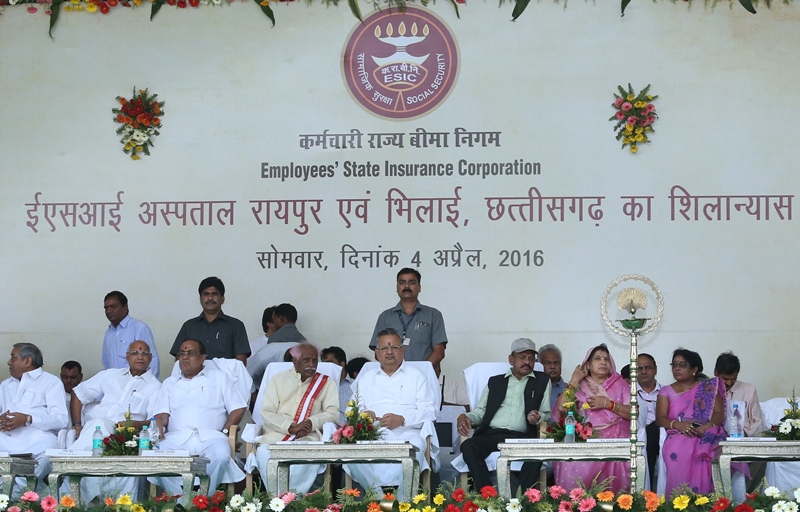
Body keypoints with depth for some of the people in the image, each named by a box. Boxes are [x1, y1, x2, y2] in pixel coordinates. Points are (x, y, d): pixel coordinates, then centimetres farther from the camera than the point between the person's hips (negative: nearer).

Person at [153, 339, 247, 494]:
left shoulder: (220, 377, 21)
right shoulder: (170, 383, 29)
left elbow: (238, 408, 13)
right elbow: (163, 413, 17)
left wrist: (224, 432, -1)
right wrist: (158, 428, -7)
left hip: (209, 436, -1)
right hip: (177, 438, 2)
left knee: (221, 456, -37)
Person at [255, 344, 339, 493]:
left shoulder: (326, 383, 17)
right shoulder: (278, 380, 17)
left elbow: (333, 413, 5)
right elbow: (267, 414, 5)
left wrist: (311, 423, -15)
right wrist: (291, 427, -13)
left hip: (309, 437, -1)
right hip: (277, 435, 1)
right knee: (264, 453, -33)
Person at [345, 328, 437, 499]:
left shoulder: (416, 376, 19)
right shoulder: (365, 378, 29)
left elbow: (429, 411, 7)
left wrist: (402, 419, -11)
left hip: (406, 432, -2)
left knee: (415, 447, -39)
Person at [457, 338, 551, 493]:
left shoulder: (542, 381, 22)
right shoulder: (495, 382, 26)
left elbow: (547, 414, 16)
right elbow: (480, 412, 21)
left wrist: (538, 417, -8)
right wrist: (465, 418, -1)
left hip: (521, 436, -1)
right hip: (491, 434, 1)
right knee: (468, 446, -32)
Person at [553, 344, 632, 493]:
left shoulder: (619, 384, 16)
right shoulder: (580, 386, 16)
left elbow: (633, 413, 5)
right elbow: (562, 408, -1)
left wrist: (609, 404, -5)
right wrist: (574, 381, 2)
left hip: (615, 440, 0)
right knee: (572, 465, -30)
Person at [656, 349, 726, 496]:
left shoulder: (708, 388, 18)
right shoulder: (666, 391, 19)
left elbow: (719, 413, 7)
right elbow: (660, 418, 7)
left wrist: (707, 426, -17)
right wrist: (678, 424, -16)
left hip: (706, 435, 0)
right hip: (678, 436, 0)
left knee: (704, 450, -38)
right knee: (678, 453, -38)